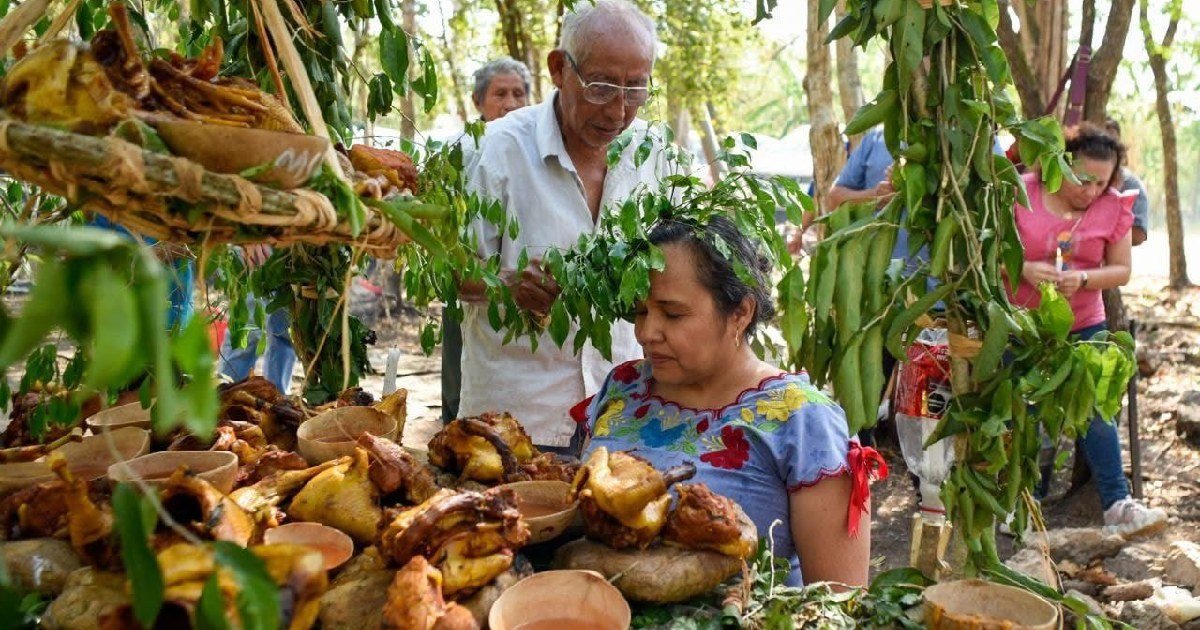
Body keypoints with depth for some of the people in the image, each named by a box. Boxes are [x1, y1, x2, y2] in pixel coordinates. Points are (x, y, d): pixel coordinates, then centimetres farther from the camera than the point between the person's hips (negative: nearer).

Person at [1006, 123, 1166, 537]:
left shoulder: (1114, 207, -4)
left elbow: (1121, 270, -1)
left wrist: (1082, 278, -20)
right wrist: (1024, 269, -25)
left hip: (1083, 326, 1)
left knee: (1095, 410, -1)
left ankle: (1117, 505, 6)